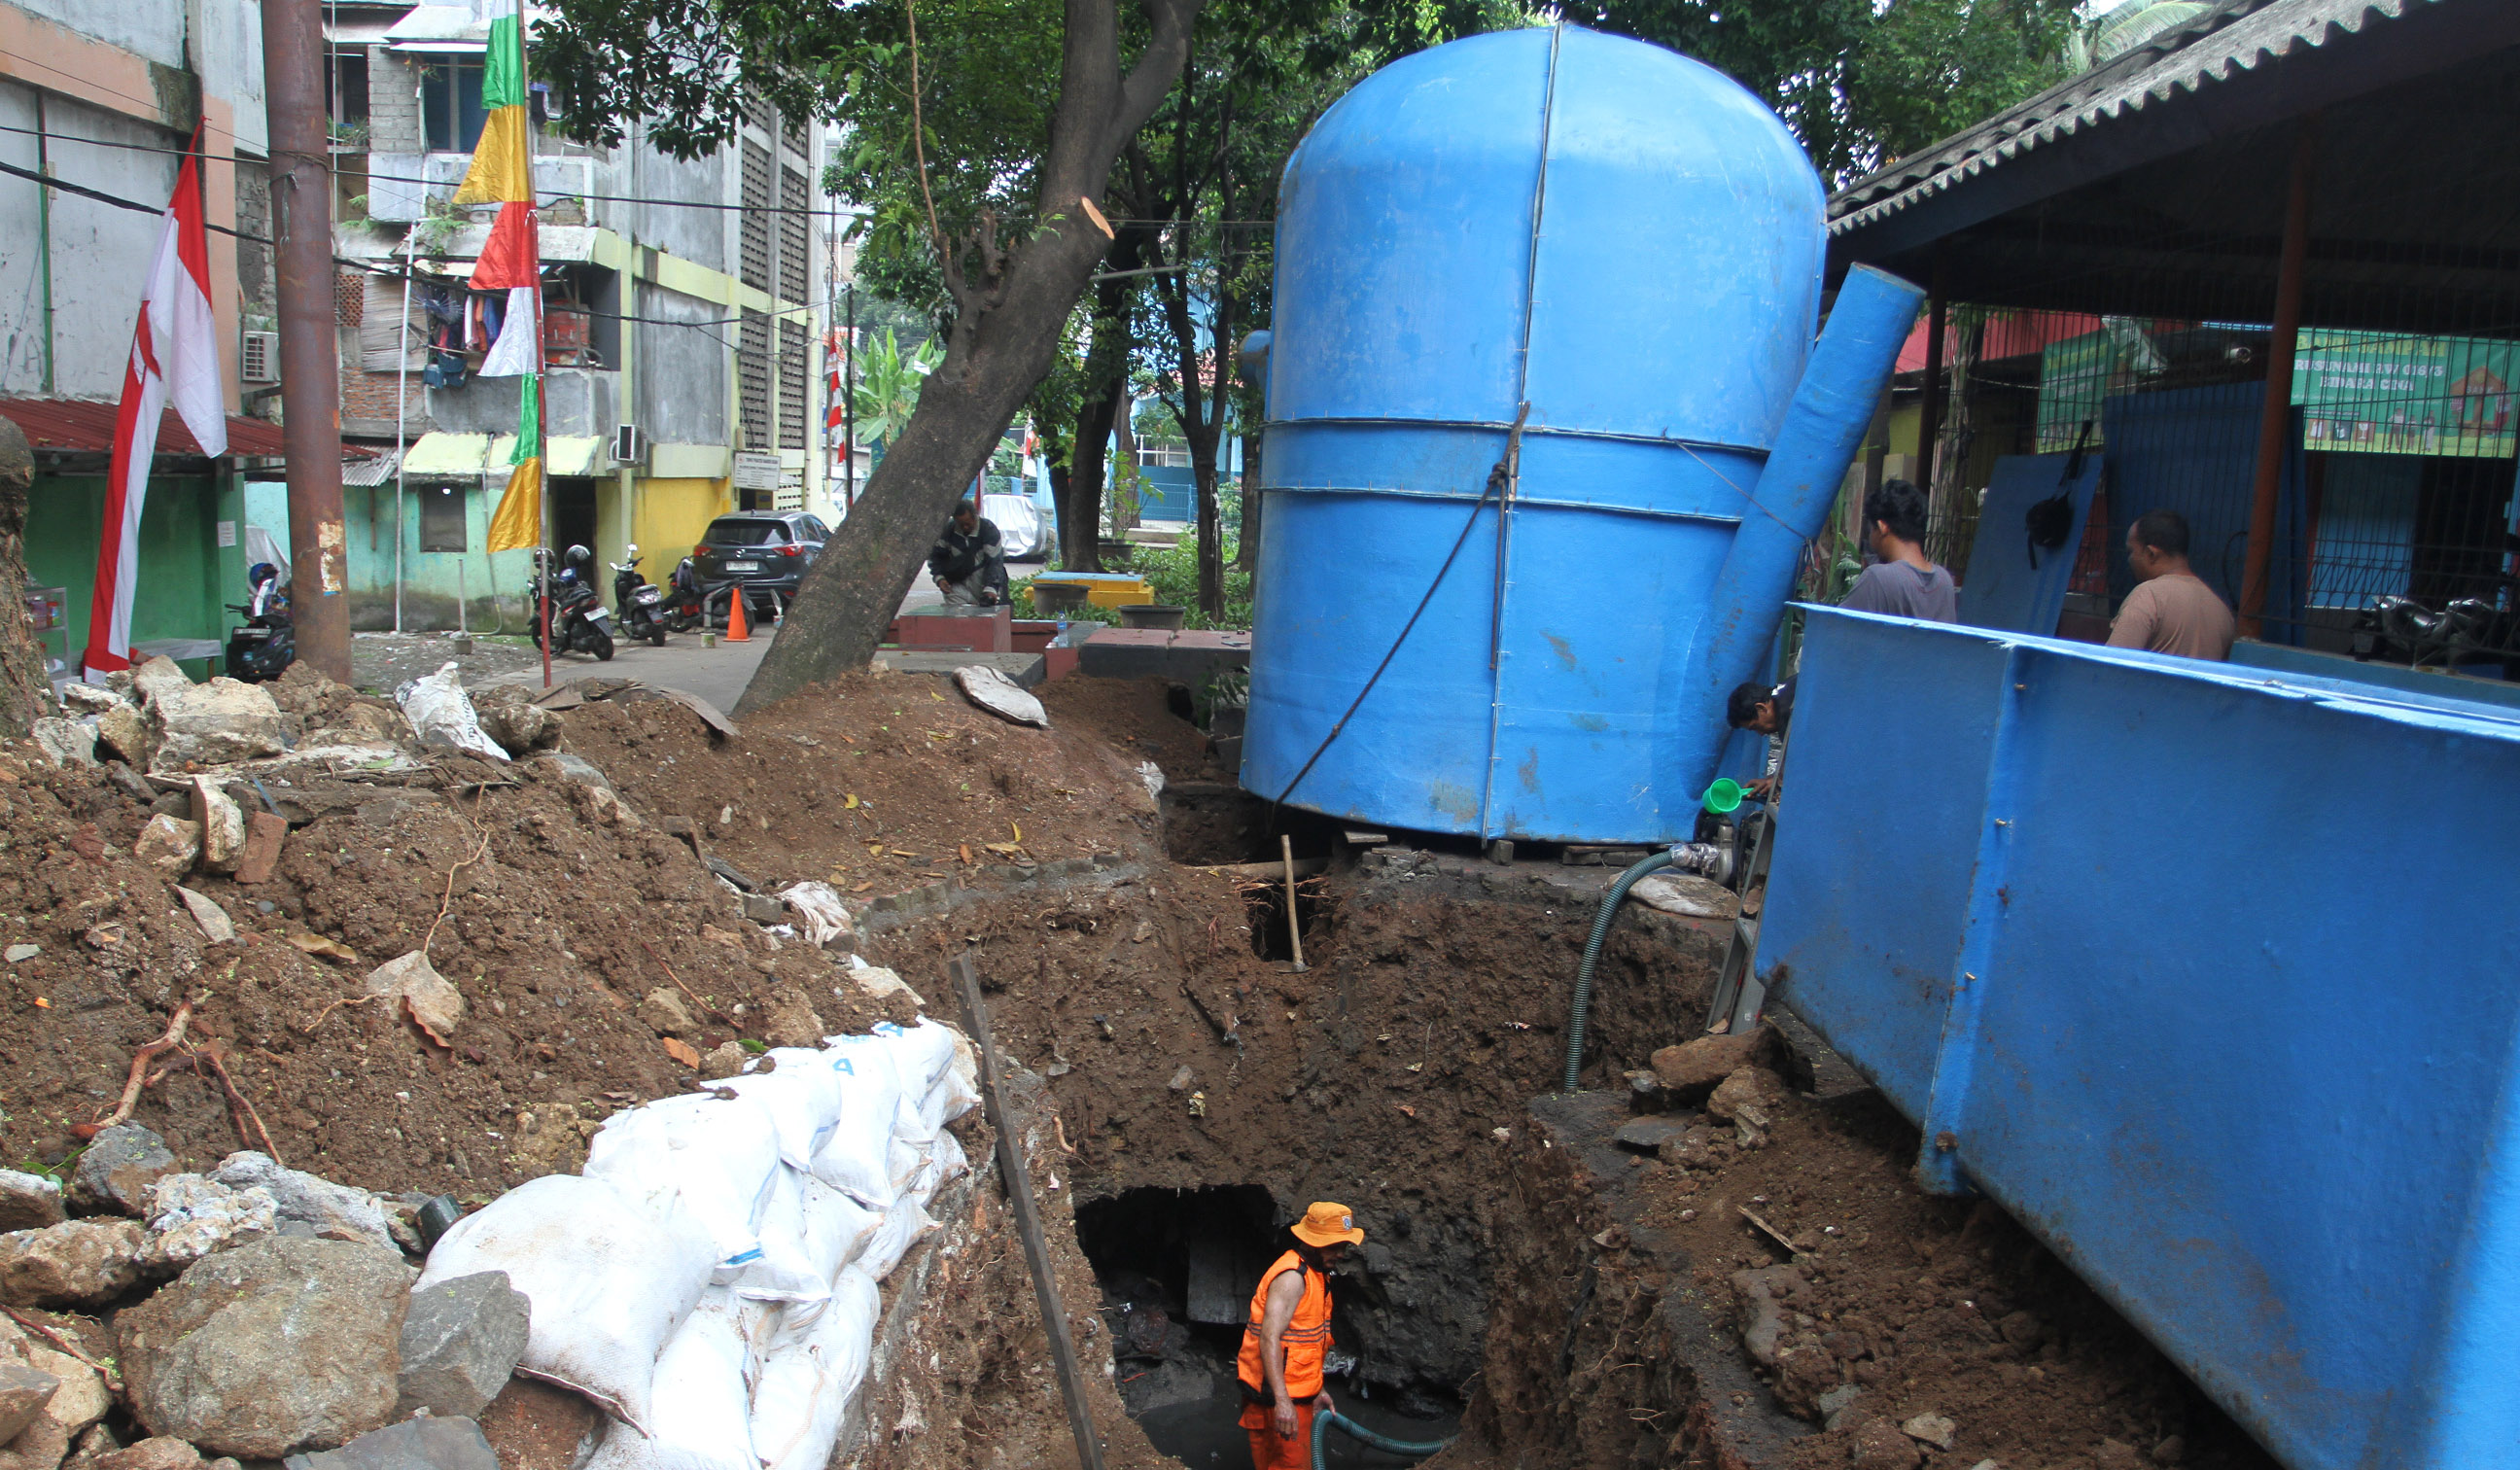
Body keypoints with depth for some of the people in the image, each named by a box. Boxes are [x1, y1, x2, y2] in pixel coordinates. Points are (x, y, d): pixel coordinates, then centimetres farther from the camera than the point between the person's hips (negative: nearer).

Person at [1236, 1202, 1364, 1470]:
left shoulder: (1315, 1275, 14)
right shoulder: (1292, 1276, -18)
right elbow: (1269, 1339, -27)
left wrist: (1316, 1389, 23)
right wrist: (1282, 1400, -34)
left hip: (1295, 1396, 10)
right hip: (1278, 1400, -10)